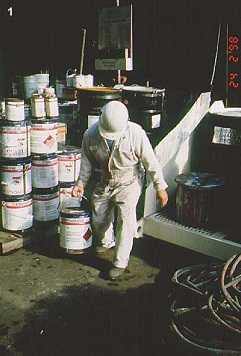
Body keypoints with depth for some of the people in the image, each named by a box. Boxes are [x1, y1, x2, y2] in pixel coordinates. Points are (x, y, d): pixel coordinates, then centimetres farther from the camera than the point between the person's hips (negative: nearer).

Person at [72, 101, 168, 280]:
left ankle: (120, 263, 2)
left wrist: (160, 187, -10)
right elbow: (87, 160, 1)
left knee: (126, 220, -13)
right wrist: (81, 182, -9)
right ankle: (102, 241, 48)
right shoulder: (90, 134, -16)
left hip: (128, 183, -3)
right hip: (102, 184, 3)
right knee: (99, 220, 13)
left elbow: (150, 161, -15)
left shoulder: (136, 133, -24)